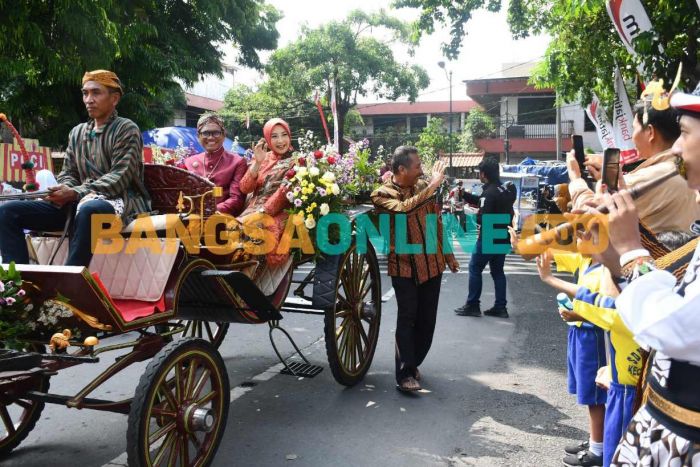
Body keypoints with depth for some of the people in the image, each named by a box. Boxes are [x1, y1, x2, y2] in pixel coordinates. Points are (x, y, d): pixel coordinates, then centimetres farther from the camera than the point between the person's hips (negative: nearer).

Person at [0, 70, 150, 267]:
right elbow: (68, 174, 18)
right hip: (79, 202, 7)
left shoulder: (127, 129, -1)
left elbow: (120, 178, -12)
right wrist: (64, 192, -8)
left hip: (118, 200, -7)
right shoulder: (77, 132, 20)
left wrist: (76, 193, -21)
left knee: (88, 209, -43)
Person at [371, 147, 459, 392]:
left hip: (432, 265, 5)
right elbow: (403, 209, -31)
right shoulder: (382, 194, -9)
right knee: (407, 319, -7)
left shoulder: (423, 187, 6)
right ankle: (405, 374, 0)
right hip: (404, 267, -5)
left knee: (427, 320, 10)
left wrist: (448, 255, 16)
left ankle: (412, 364, 27)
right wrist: (432, 185, -30)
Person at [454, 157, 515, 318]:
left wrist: (474, 215, -3)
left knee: (475, 269, 2)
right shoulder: (503, 191, 11)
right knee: (497, 271, 12)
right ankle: (500, 307, 13)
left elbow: (483, 218, -22)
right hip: (502, 238, 9)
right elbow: (481, 201, 23)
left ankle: (472, 305, 5)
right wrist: (464, 195, 22)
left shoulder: (489, 192, -19)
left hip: (488, 238, -9)